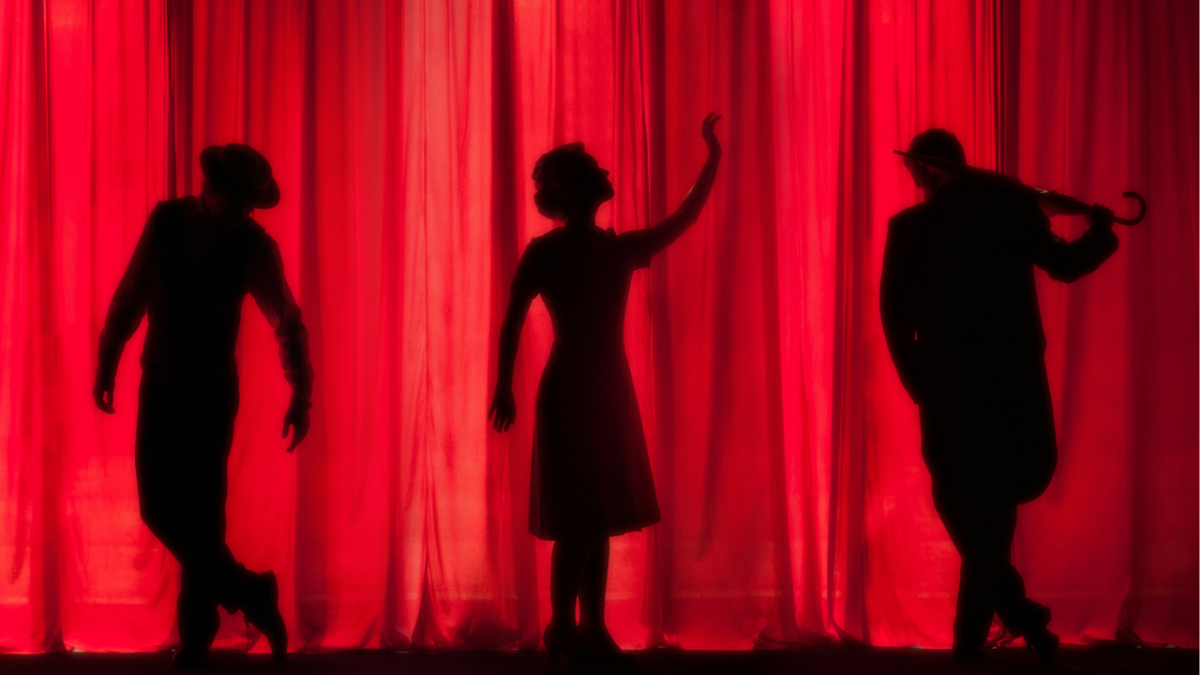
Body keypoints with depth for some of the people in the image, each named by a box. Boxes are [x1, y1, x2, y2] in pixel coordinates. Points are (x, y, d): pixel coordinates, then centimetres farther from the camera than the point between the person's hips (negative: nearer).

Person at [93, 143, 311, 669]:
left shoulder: (255, 246, -9)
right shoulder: (166, 220, -3)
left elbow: (288, 324, -4)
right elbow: (130, 295, 5)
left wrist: (301, 396, -12)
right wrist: (106, 362, 6)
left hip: (211, 393, -3)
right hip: (158, 385, 3)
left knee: (200, 512, -4)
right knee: (159, 509, 3)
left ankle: (195, 633, 9)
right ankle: (246, 593, 21)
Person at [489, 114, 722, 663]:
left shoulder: (619, 249, 10)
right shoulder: (544, 252, -5)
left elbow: (682, 220, 13)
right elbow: (512, 321, -7)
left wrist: (713, 158, 10)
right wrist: (504, 387, -12)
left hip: (611, 390, 6)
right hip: (568, 392, -6)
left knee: (600, 514, 8)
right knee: (579, 516, -8)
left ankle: (592, 629, 15)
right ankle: (562, 628, 3)